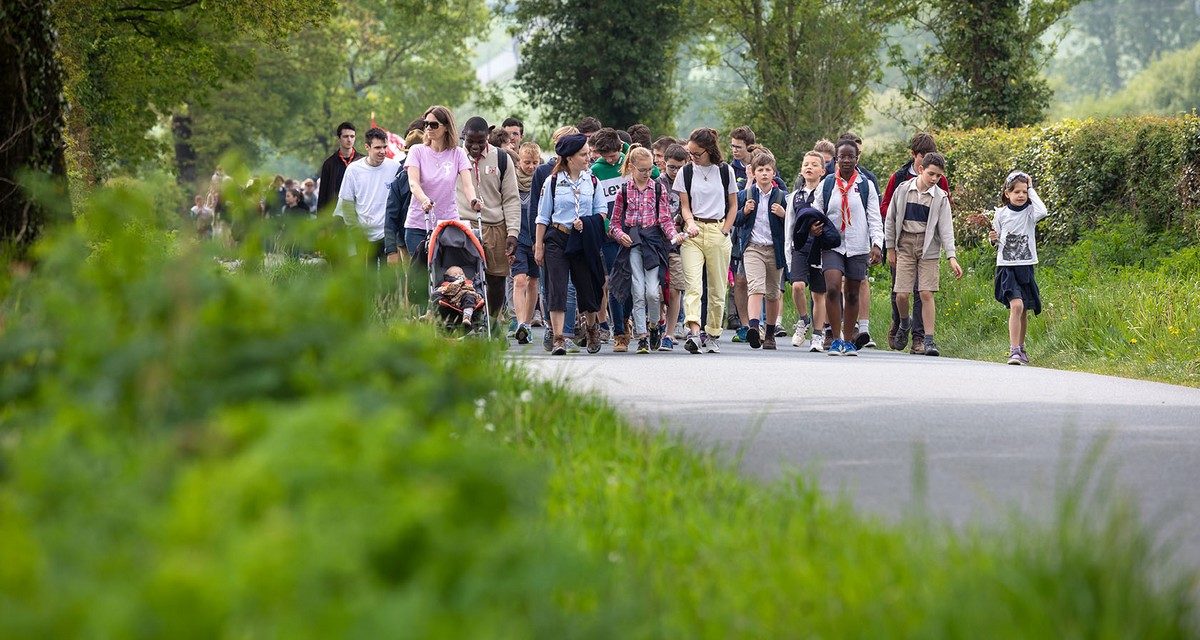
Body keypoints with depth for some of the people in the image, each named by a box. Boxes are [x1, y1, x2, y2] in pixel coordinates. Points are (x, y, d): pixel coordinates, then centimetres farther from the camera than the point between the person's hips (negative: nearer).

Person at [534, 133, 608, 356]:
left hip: (584, 241, 2)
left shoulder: (592, 181, 7)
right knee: (557, 289, -9)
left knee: (587, 287, 7)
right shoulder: (553, 181, 1)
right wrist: (538, 246, 1)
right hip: (557, 239, -2)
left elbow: (602, 211, 10)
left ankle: (593, 327, 35)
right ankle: (558, 339, -10)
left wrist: (586, 223, -10)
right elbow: (543, 216, 4)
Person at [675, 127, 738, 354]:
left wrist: (724, 231, 0)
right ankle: (694, 333, -27)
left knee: (717, 288, 4)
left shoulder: (725, 171, 4)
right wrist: (690, 223, -13)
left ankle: (713, 335, 16)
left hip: (718, 231, 0)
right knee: (693, 284, -15)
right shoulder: (686, 172, 5)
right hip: (693, 233, 0)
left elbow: (733, 205, 10)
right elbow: (685, 205, 7)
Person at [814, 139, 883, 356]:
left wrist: (877, 244, -10)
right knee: (832, 288, -18)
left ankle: (848, 341, 17)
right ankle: (835, 340, -14)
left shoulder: (866, 186, 5)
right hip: (832, 246, -1)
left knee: (852, 295, 7)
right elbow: (816, 213, 12)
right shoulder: (827, 184, 6)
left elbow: (874, 218, 2)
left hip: (858, 247, 1)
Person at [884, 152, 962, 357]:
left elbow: (946, 228, -3)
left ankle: (928, 340, -2)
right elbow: (890, 220, 9)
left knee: (926, 294, -8)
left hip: (928, 247, 0)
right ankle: (905, 323, 27)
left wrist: (952, 256, -13)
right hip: (905, 245, 1)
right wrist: (890, 248, 8)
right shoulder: (903, 190, 1)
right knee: (901, 294, -5)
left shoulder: (940, 197, 0)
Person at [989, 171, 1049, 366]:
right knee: (1016, 305, -19)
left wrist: (1031, 189, -13)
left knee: (1024, 310, 10)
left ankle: (1020, 348, 29)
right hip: (1006, 266, -2)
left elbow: (1042, 211, -24)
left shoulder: (1029, 211, 1)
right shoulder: (1001, 213, 3)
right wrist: (993, 239, -10)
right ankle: (1014, 351, -21)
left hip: (1026, 266, 2)